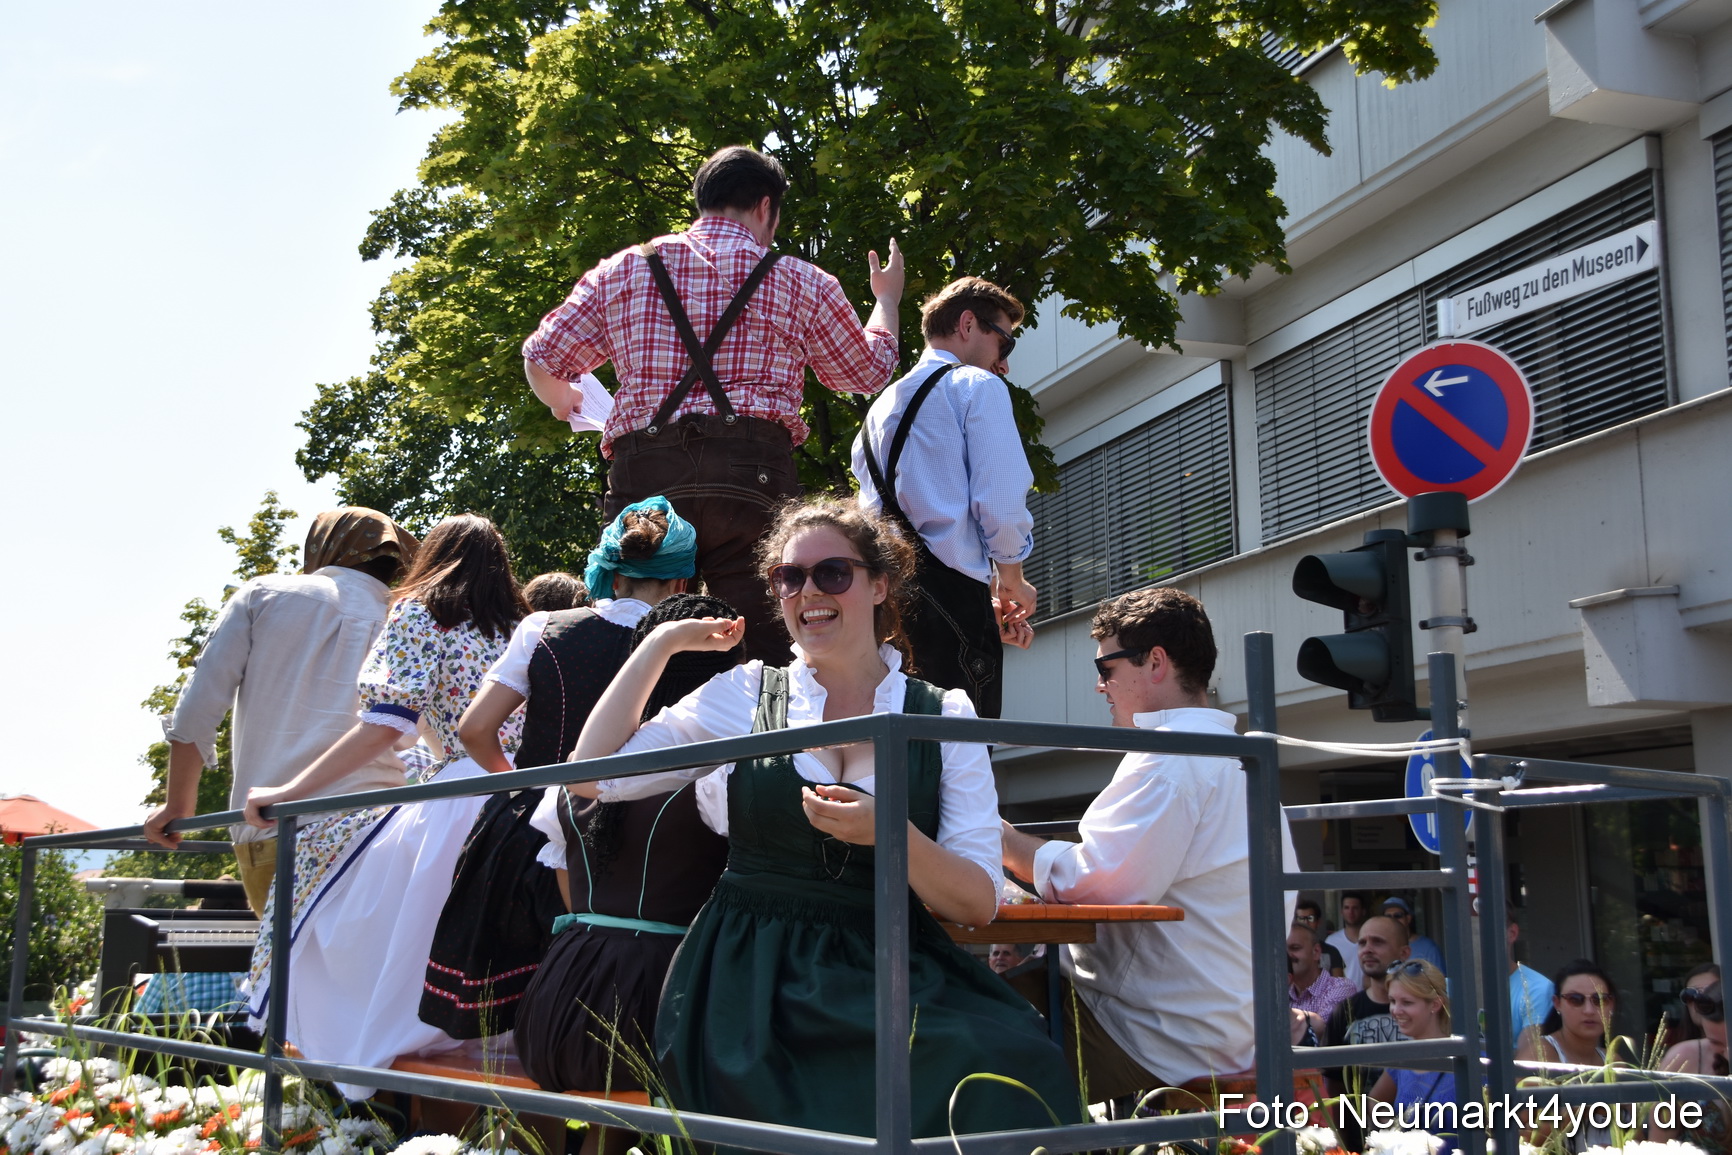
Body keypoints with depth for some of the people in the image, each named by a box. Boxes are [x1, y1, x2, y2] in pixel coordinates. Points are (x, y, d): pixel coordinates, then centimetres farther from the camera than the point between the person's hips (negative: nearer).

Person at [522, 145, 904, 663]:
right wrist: (887, 300, 45)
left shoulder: (623, 270, 15)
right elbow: (869, 370, 25)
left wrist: (564, 403, 38)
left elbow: (540, 358, 15)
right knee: (759, 645, -2)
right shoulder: (800, 282, 12)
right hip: (754, 473, -1)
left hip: (643, 468, 2)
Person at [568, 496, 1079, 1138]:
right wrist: (663, 642, 11)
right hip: (755, 981, -1)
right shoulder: (744, 696, 11)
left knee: (1011, 1063, -30)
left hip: (895, 971, 1)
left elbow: (978, 904, 3)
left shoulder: (945, 719, 8)